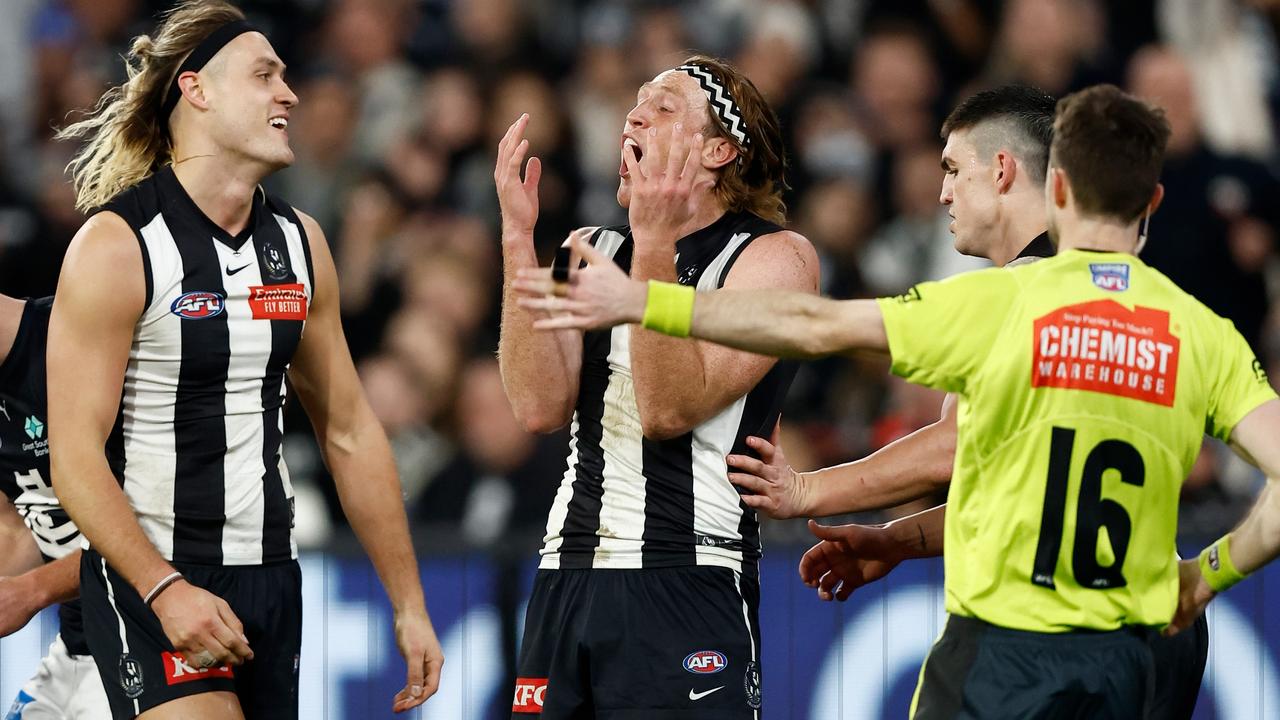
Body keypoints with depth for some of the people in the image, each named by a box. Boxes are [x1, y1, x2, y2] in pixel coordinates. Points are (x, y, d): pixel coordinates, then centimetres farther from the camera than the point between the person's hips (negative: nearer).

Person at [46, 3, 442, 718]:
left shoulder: (299, 242, 10)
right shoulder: (116, 246, -10)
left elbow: (349, 432, 16)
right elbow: (76, 458, -14)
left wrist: (408, 604, 13)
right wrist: (166, 592, -25)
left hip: (269, 578, 7)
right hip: (148, 579, -6)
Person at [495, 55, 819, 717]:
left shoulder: (776, 258, -1)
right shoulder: (590, 251, 15)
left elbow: (669, 409, -12)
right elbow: (540, 407, -1)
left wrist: (655, 247, -17)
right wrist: (518, 239, -3)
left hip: (686, 588, -5)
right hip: (566, 581, 5)